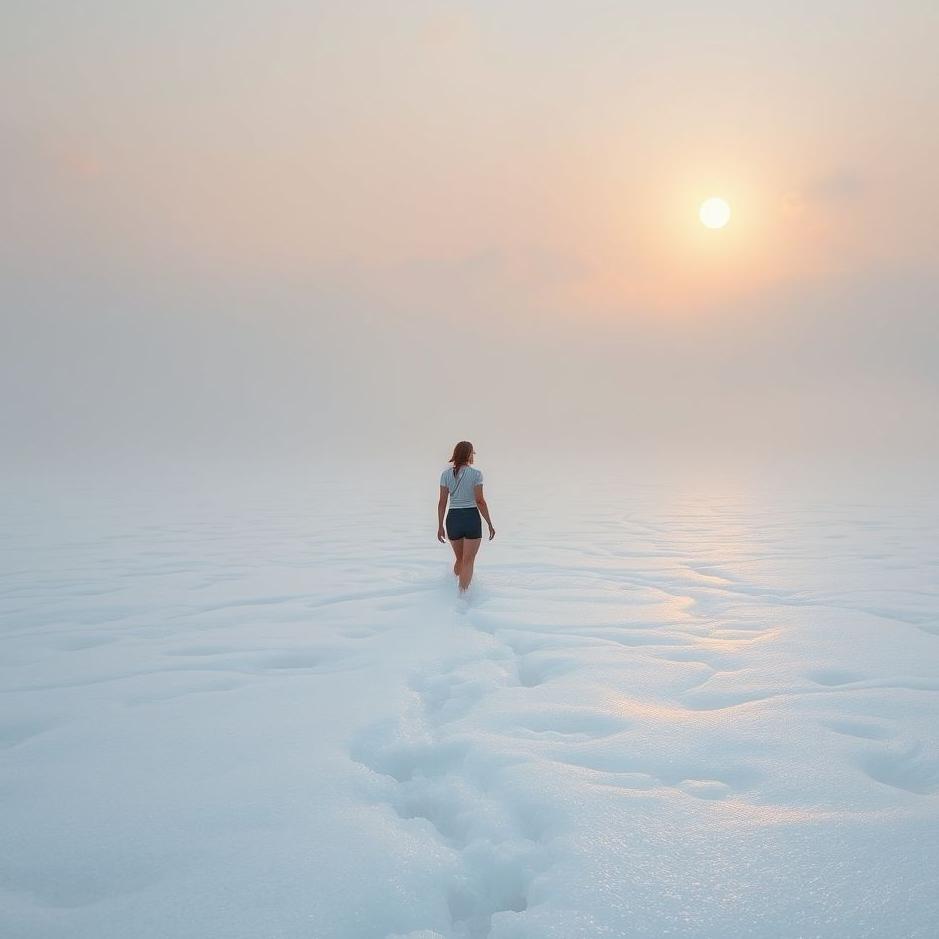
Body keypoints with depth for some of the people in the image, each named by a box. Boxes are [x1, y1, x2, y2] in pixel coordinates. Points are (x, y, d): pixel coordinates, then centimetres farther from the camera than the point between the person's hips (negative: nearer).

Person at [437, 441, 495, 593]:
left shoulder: (446, 474, 2)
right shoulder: (476, 473, -8)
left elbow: (442, 502, 1)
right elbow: (480, 501, -11)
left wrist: (440, 526, 7)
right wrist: (490, 524, -3)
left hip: (453, 519, 4)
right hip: (472, 518, -4)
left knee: (460, 559, 23)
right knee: (468, 561, 1)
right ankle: (462, 594, -6)